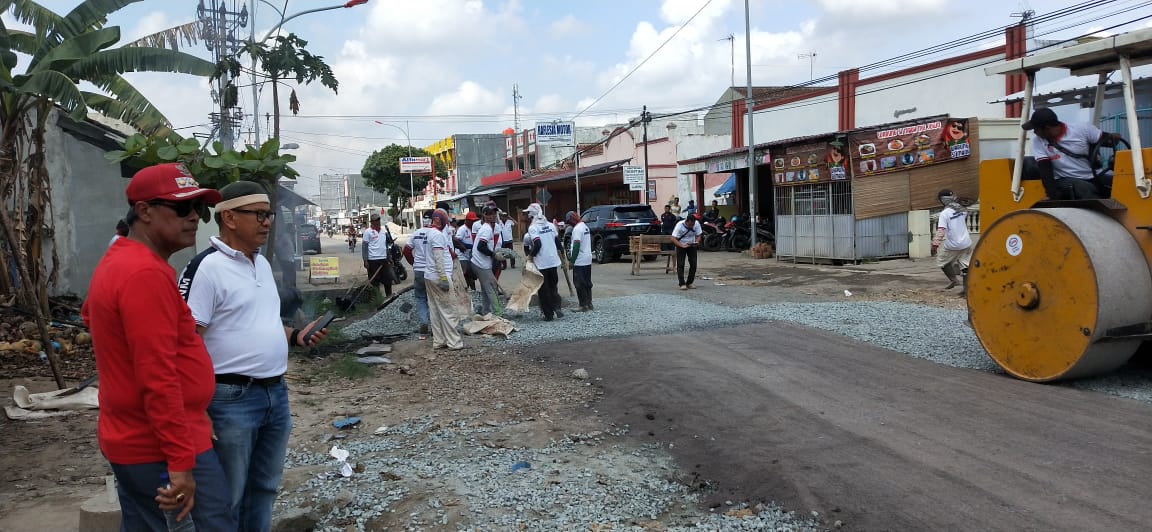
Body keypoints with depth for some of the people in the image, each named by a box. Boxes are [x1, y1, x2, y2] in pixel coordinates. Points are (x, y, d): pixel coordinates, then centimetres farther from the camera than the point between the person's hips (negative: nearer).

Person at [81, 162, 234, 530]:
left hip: (130, 440, 10)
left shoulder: (117, 261, 11)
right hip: (161, 445, -10)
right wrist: (181, 462, -24)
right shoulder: (148, 273, -21)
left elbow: (90, 315, 32)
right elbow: (158, 379, -26)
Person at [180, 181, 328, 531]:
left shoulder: (262, 263, 11)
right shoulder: (206, 267, -15)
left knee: (264, 487, 20)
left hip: (276, 393, 8)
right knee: (227, 499, 6)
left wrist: (296, 336, 5)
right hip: (232, 399, -8)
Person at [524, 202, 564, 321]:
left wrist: (531, 255, -8)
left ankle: (549, 314, 6)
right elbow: (557, 241, 10)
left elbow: (537, 244, -22)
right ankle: (556, 308, 5)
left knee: (544, 289, 4)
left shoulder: (533, 227, -13)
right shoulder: (550, 225, 6)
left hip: (541, 262, -5)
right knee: (553, 286, 18)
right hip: (553, 260, 5)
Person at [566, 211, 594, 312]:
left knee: (580, 284, -4)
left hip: (580, 262, -10)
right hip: (588, 260, 10)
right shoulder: (585, 226, 14)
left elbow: (576, 246, -21)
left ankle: (584, 305, -2)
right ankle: (589, 304, 19)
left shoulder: (577, 229, -16)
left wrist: (572, 260, -17)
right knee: (587, 282, 14)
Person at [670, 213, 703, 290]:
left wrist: (697, 242, -27)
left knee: (693, 264, -1)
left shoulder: (697, 224, -16)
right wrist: (682, 246, -37)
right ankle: (682, 284, -8)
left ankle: (689, 283, 10)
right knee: (680, 264, -10)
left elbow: (698, 236, -4)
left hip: (692, 246, 3)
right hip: (681, 245, -3)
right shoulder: (680, 225, -25)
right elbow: (673, 238, -26)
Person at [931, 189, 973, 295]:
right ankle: (966, 288, 6)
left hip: (952, 245, -5)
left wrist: (935, 244, -24)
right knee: (965, 265, 8)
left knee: (942, 261, 16)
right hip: (966, 243, 5)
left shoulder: (945, 213, -16)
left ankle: (953, 279, 11)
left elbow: (941, 231, -23)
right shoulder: (962, 209, 0)